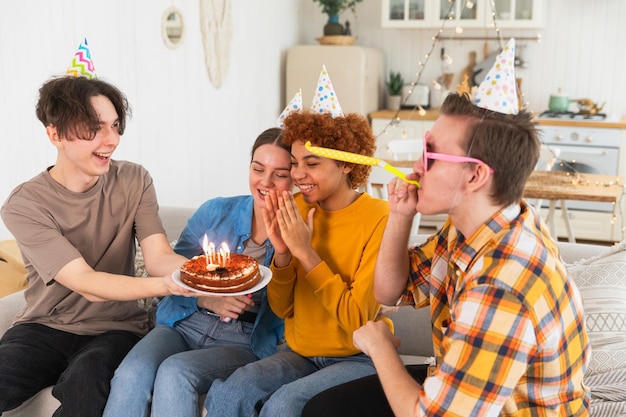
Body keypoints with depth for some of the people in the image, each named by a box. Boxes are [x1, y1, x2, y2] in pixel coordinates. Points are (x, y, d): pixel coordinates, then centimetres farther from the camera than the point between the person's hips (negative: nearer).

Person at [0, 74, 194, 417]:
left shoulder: (134, 181, -1)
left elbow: (158, 257, -10)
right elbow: (85, 282, -20)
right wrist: (166, 286, -37)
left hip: (115, 328, 1)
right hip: (44, 327, 0)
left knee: (85, 379, -31)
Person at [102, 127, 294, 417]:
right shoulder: (215, 212, 5)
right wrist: (209, 300, -12)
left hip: (245, 341, -2)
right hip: (184, 324, 3)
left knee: (175, 372, -31)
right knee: (131, 374, -27)